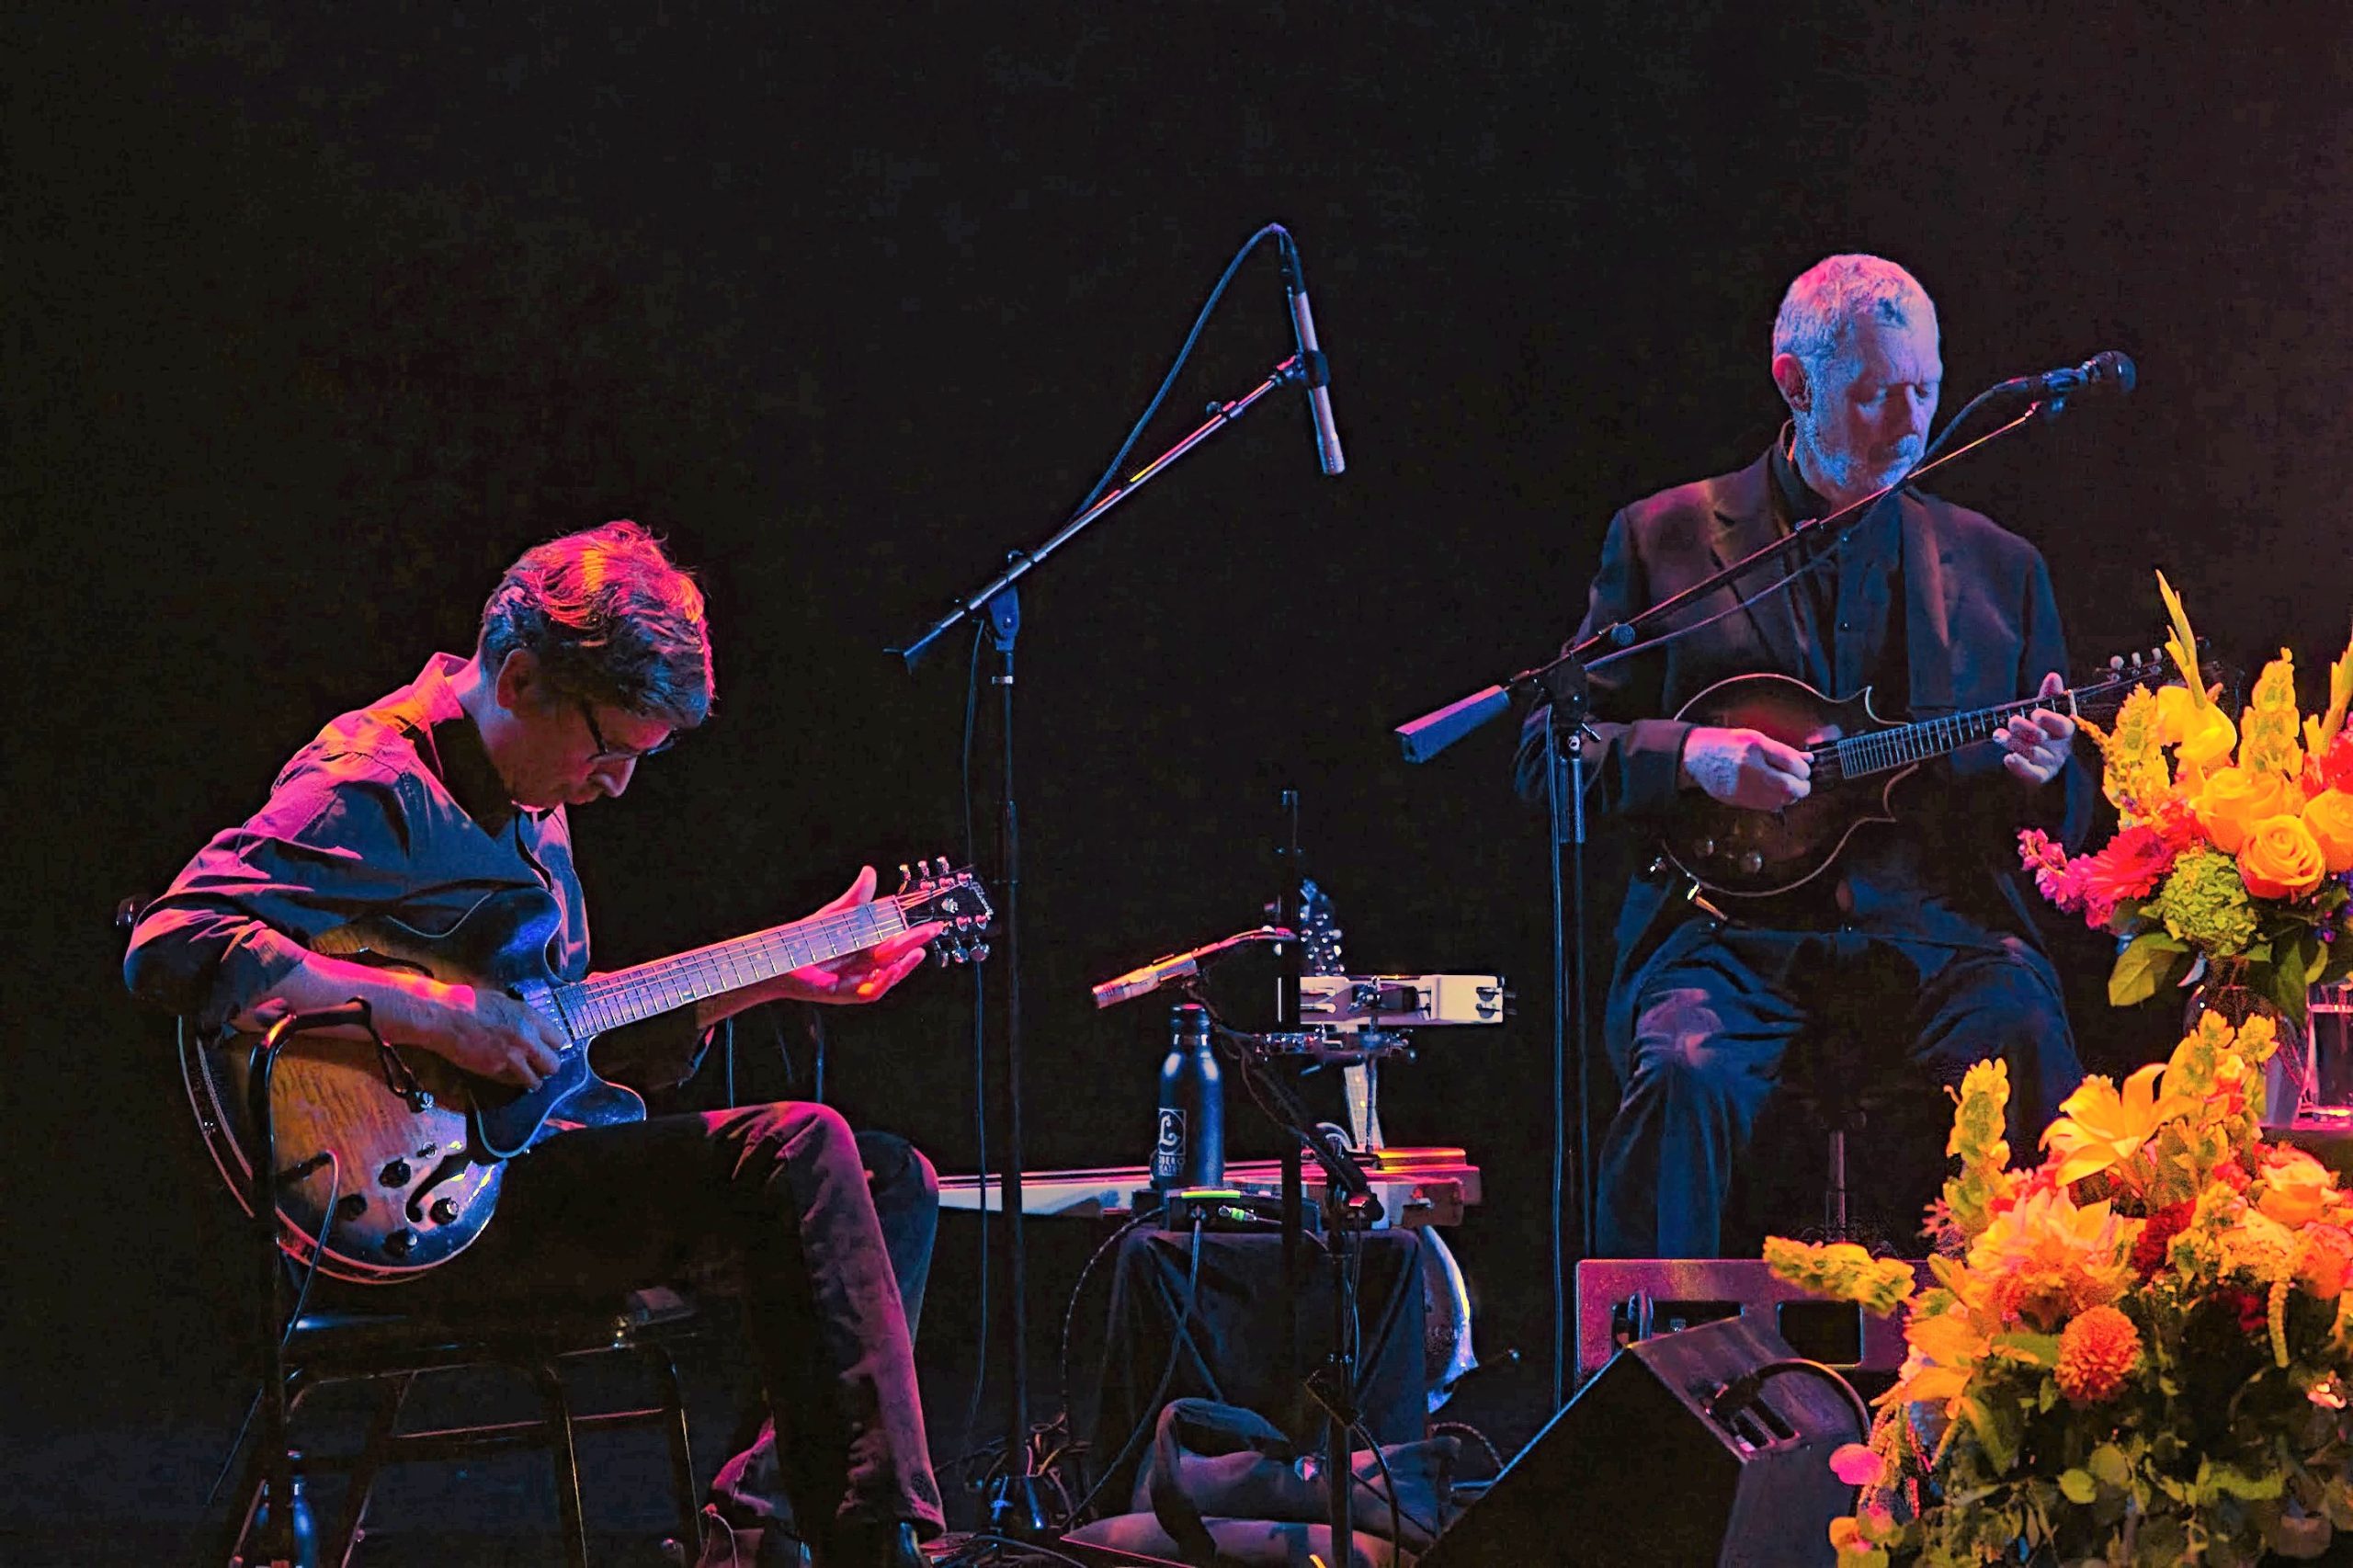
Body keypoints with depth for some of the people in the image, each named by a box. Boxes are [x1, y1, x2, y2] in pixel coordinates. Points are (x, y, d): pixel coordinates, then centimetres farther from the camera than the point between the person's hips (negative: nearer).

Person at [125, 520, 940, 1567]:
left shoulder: (530, 802, 19)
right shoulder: (373, 791, -13)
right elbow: (172, 949, -26)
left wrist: (773, 978, 15)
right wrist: (431, 1012, -28)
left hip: (531, 1159, 10)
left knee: (892, 1182, 5)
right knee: (793, 1154, -24)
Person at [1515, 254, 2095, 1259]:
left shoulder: (1996, 566, 17)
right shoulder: (1666, 539, 11)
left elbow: (2066, 824, 19)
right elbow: (1545, 752, 9)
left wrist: (2045, 778, -6)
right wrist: (1690, 758, -10)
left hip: (1932, 924, 1)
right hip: (1731, 927, -1)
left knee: (2029, 1043, -31)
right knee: (1686, 1072, -33)